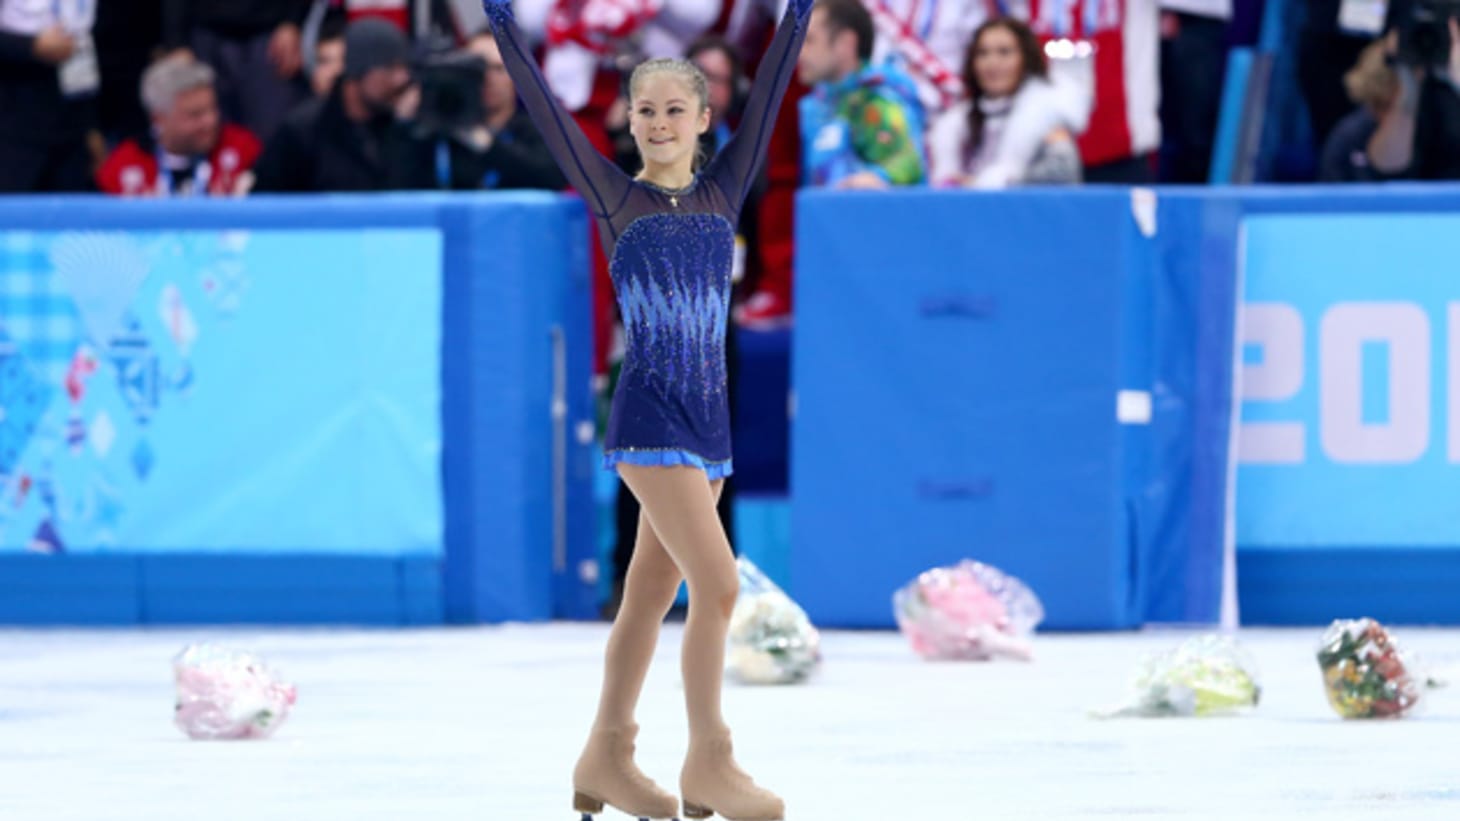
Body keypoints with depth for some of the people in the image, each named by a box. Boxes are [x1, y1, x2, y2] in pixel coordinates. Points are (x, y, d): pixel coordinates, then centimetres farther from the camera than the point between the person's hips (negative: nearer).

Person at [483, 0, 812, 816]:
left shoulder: (722, 193, 9)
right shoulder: (616, 198, 0)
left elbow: (770, 92, 6)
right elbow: (546, 110, -3)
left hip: (708, 417, 5)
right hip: (648, 418, -5)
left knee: (652, 591, 11)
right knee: (717, 583, -12)